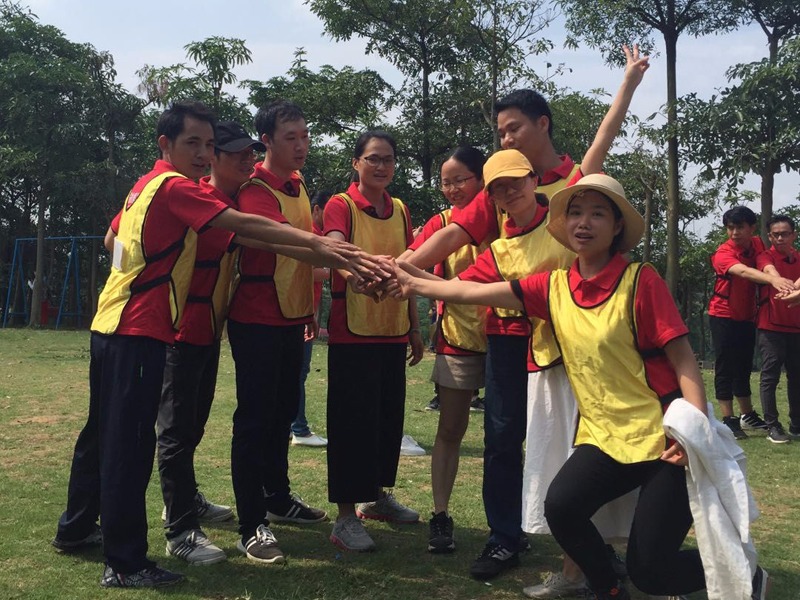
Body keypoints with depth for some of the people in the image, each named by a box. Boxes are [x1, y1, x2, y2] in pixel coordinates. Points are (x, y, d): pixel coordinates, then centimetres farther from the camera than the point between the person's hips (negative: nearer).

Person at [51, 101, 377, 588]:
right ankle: (126, 563, 2)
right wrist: (315, 243, -28)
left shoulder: (147, 185, 14)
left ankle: (76, 529, 34)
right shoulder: (174, 186, -14)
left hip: (111, 325, 10)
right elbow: (245, 225, -24)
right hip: (139, 332, -10)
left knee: (102, 433, 19)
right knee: (131, 445, -5)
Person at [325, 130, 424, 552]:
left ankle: (376, 495, 31)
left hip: (393, 330, 6)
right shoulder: (340, 206, -6)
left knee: (390, 414, 13)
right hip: (352, 329, -6)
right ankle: (346, 517, 5)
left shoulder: (400, 211, 12)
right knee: (352, 419, -4)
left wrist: (415, 327, 15)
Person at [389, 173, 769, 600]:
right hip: (605, 436, 5)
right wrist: (417, 285, 11)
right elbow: (475, 292, 7)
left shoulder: (640, 280, -11)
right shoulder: (554, 287, 2)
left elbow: (683, 359, -11)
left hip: (664, 436, -4)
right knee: (560, 505, -22)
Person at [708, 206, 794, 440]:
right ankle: (728, 419, 0)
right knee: (726, 367, -4)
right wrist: (773, 279, -57)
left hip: (747, 317, 6)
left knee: (744, 367, 15)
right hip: (724, 316, -6)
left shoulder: (757, 245, -1)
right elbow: (743, 271, -39)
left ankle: (748, 415, 27)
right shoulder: (723, 253, -21)